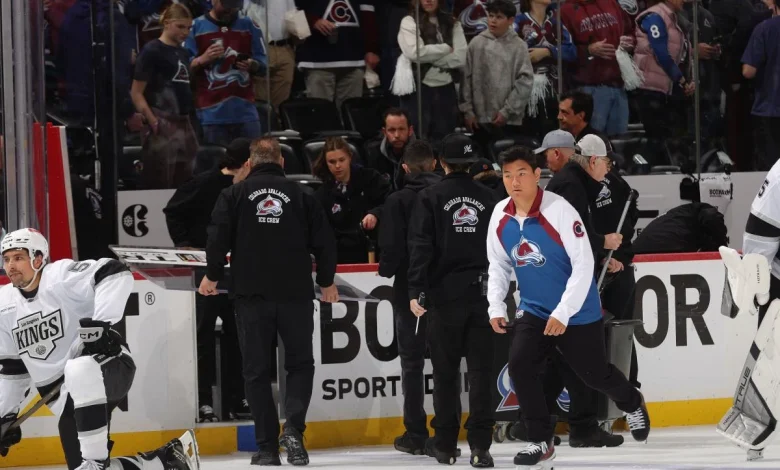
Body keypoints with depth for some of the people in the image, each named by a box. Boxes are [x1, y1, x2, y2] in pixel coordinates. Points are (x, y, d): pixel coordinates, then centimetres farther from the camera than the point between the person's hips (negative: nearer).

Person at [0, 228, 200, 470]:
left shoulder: (61, 276, -12)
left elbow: (115, 274, -25)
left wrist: (102, 323, -32)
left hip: (110, 366, -8)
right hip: (68, 398, 8)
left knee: (79, 371, -41)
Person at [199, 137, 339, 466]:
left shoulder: (236, 194, 2)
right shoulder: (300, 194, 4)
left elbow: (218, 237, -7)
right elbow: (324, 240, 4)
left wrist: (213, 276, 8)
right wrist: (327, 282, 18)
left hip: (252, 294, 0)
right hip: (295, 293, 0)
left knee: (257, 369, 7)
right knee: (300, 362, 12)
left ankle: (267, 447, 4)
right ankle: (293, 428, -10)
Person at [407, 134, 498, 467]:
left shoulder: (431, 198, -3)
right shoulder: (488, 198, 6)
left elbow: (421, 247, -10)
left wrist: (416, 290, -10)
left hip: (445, 294, -2)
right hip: (482, 293, 2)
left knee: (445, 370, 7)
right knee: (481, 370, 0)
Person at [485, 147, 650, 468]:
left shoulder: (559, 210, -24)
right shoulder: (501, 216, -7)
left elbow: (584, 264, -22)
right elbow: (498, 265, 9)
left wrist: (563, 313, -24)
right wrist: (496, 307, -1)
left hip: (577, 311, -4)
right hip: (533, 309, 4)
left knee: (595, 374, 10)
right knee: (520, 365, -16)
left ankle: (632, 403, 44)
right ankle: (541, 441, -4)